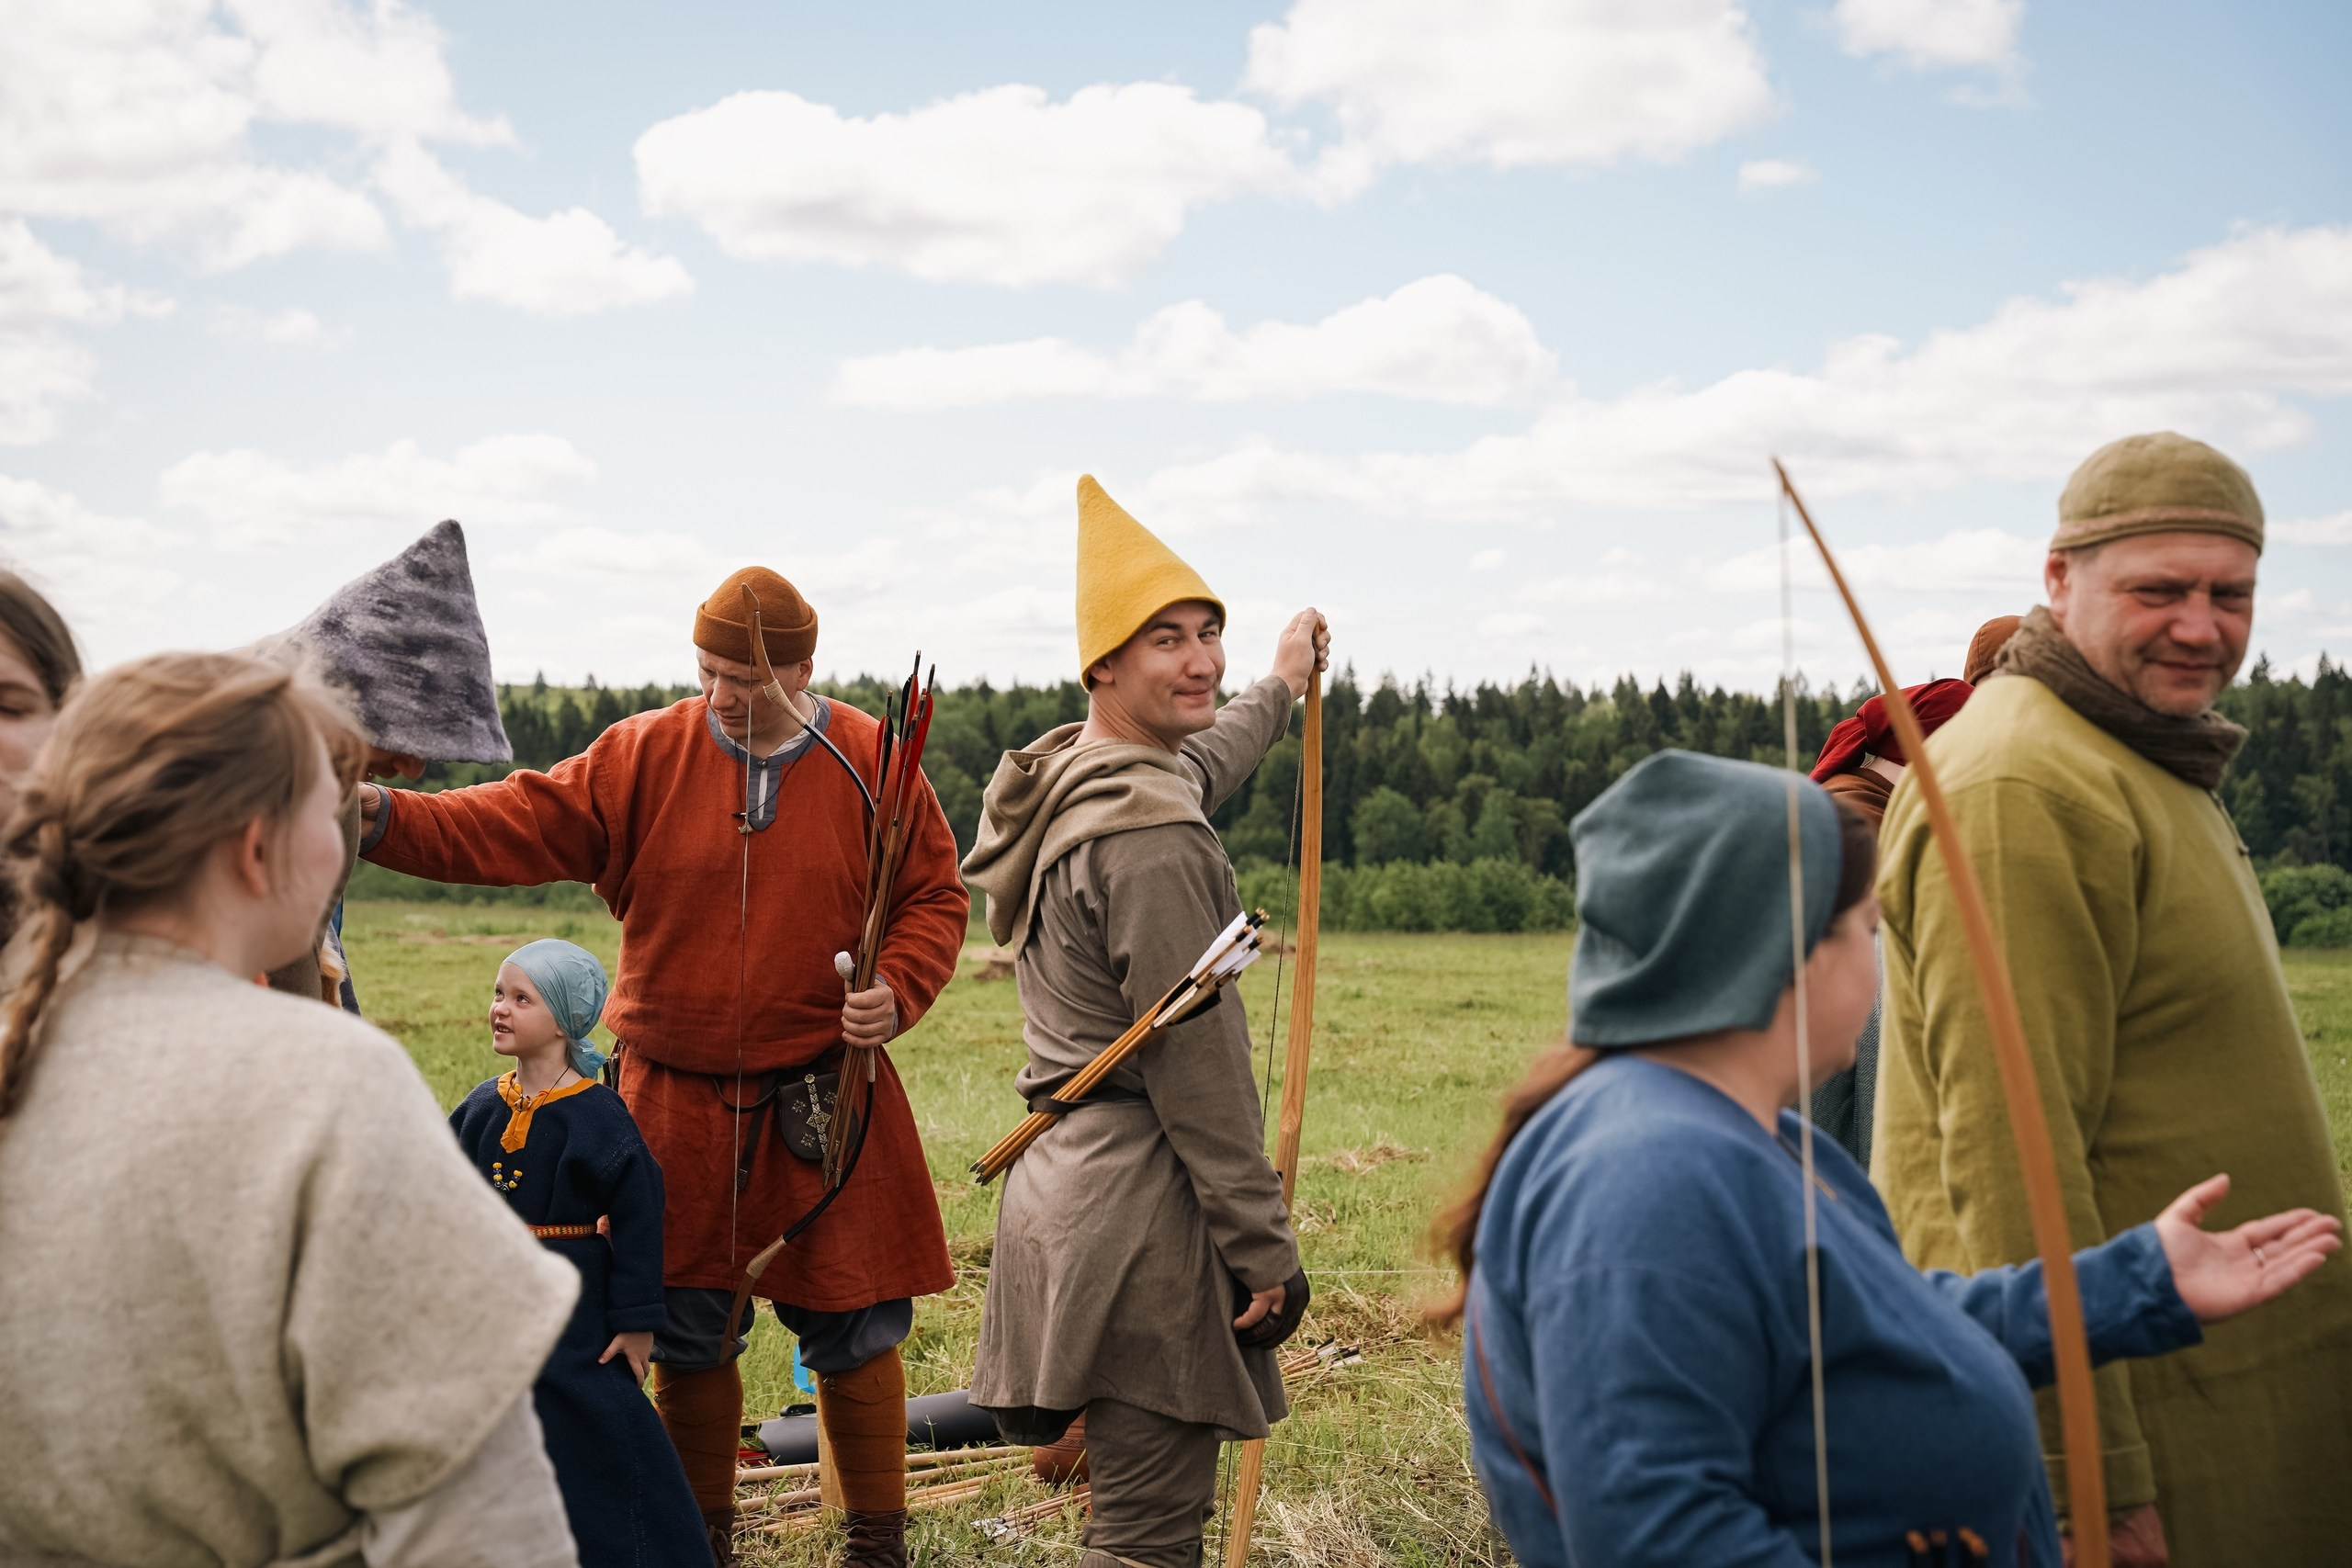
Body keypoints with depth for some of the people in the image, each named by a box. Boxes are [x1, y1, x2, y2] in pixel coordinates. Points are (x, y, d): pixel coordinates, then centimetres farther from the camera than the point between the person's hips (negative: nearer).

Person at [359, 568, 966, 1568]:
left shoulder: (872, 767, -3)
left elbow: (935, 898, 5)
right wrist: (384, 819, -23)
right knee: (687, 1334, 10)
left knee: (853, 1329, 5)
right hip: (677, 1102, 1)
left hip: (824, 1100, -1)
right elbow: (518, 826, -9)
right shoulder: (645, 757, -2)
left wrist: (899, 990, -13)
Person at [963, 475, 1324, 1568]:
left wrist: (1281, 688, 53)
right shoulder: (1149, 841, -18)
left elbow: (1192, 768, 37)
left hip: (1066, 1180, 10)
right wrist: (1265, 1248, -14)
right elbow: (1197, 1061, -19)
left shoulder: (1070, 781, 13)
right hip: (1144, 1203, -10)